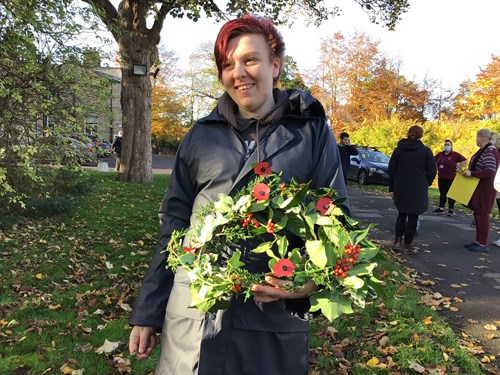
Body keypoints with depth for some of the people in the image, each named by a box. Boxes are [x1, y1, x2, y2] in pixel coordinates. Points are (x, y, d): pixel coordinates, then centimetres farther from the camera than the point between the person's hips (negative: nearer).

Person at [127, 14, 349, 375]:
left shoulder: (311, 132, -1)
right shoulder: (201, 135, 4)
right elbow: (174, 222, 6)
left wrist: (314, 279, -19)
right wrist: (147, 312, 6)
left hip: (274, 317, -1)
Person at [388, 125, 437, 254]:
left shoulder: (398, 150, 4)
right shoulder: (425, 151, -5)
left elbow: (391, 171, 6)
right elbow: (432, 171, -4)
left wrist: (392, 189, 12)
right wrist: (426, 184, 12)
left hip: (400, 189, 3)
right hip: (418, 190, -3)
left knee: (402, 214, 17)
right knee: (413, 216, 5)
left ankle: (397, 241, 7)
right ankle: (407, 245, 10)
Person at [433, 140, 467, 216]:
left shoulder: (455, 154, -5)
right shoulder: (440, 154, 8)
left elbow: (465, 160, -4)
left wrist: (458, 167, -10)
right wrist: (437, 168, 10)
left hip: (451, 178, -5)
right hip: (441, 178, 5)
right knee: (442, 193, 12)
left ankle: (451, 209, 4)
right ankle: (441, 208, 21)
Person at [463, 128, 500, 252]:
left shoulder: (489, 152, -19)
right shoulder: (484, 150, 12)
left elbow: (490, 172, -27)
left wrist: (471, 173, -23)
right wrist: (469, 171, 9)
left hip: (485, 189, -10)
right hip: (479, 188, 10)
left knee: (482, 215, -4)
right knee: (478, 214, 14)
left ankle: (483, 244, 4)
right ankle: (478, 241, 22)